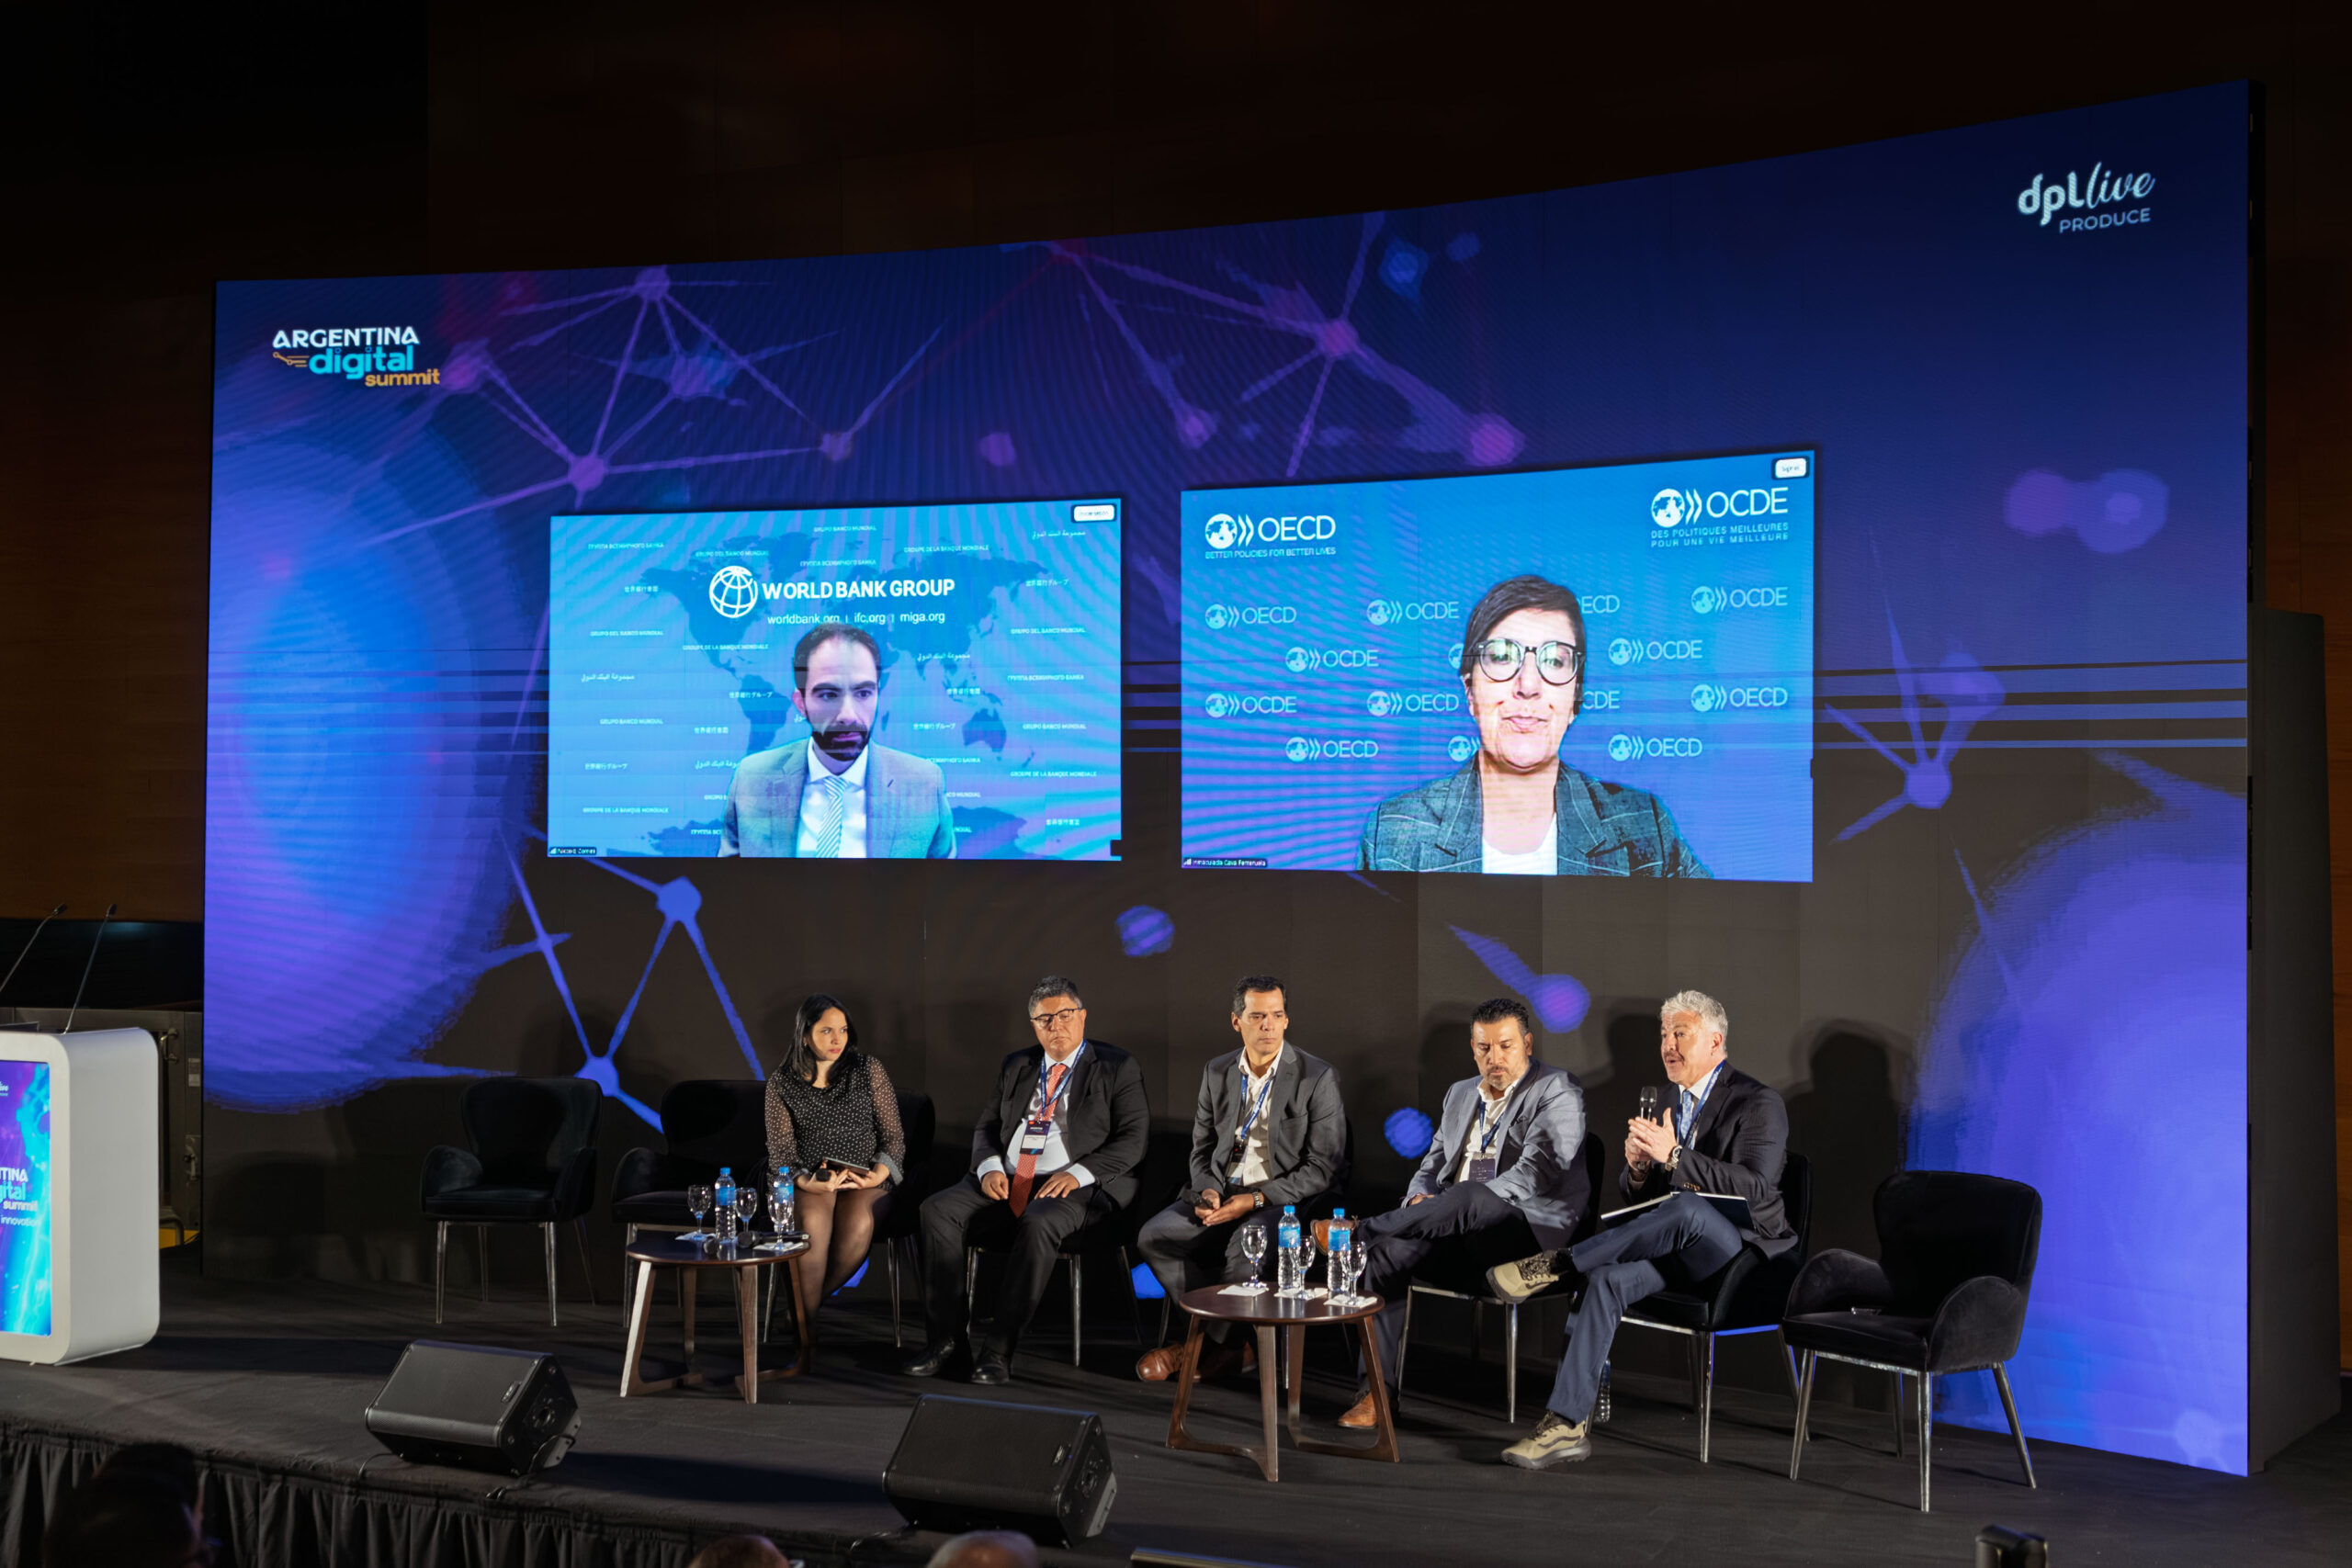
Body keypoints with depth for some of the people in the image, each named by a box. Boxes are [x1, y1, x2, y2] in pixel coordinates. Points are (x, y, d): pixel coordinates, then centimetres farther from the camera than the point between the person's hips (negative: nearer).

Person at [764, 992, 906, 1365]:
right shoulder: (781, 1083, 9)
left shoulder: (870, 1071, 8)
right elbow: (780, 1151, 2)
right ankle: (805, 1335, -29)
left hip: (865, 1179, 0)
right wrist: (806, 1181, -18)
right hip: (808, 1182, 0)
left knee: (858, 1224, -36)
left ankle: (808, 1305, -13)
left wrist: (881, 1171, -12)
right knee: (813, 1221, -37)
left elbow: (893, 1135, 9)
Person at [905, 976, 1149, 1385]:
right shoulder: (1015, 1068, 21)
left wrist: (1078, 1173, -17)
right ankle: (946, 1336, -16)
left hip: (1071, 1186, -5)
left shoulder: (1117, 1068, 6)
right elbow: (986, 1128, 19)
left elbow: (1133, 1139, -4)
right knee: (938, 1209, -20)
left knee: (1039, 1224, -38)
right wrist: (989, 1167, -4)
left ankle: (998, 1347, -31)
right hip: (1006, 1181, 5)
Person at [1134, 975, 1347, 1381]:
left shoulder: (1317, 1078, -8)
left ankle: (1207, 1344, -8)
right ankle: (1226, 1344, -8)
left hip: (1282, 1199, -5)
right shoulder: (1217, 1073, 8)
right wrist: (1208, 1191, -8)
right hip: (1222, 1194, 5)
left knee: (1246, 1247, -34)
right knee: (1154, 1236, -18)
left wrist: (1256, 1199, -19)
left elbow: (1323, 1167, -11)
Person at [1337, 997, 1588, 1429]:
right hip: (1462, 1232, 6)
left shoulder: (1557, 1092, -3)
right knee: (1388, 1251, -23)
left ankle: (1362, 1236, -22)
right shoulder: (1460, 1095, 21)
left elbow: (1534, 1175, -16)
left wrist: (1460, 1207, -22)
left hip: (1526, 1228, -6)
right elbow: (1432, 1166, 21)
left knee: (1472, 1197, -39)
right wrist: (1420, 1199, -4)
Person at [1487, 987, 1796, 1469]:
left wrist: (1674, 1155, -27)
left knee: (1687, 1206, -38)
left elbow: (1753, 1188, -21)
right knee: (1605, 1278, -24)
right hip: (1686, 1250, 6)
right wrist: (1637, 1167, -9)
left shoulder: (1759, 1103, -6)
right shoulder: (1669, 1106, 16)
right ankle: (1568, 1424, -27)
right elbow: (1636, 1195, 16)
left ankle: (1557, 1265, -26)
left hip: (1743, 1250, -6)